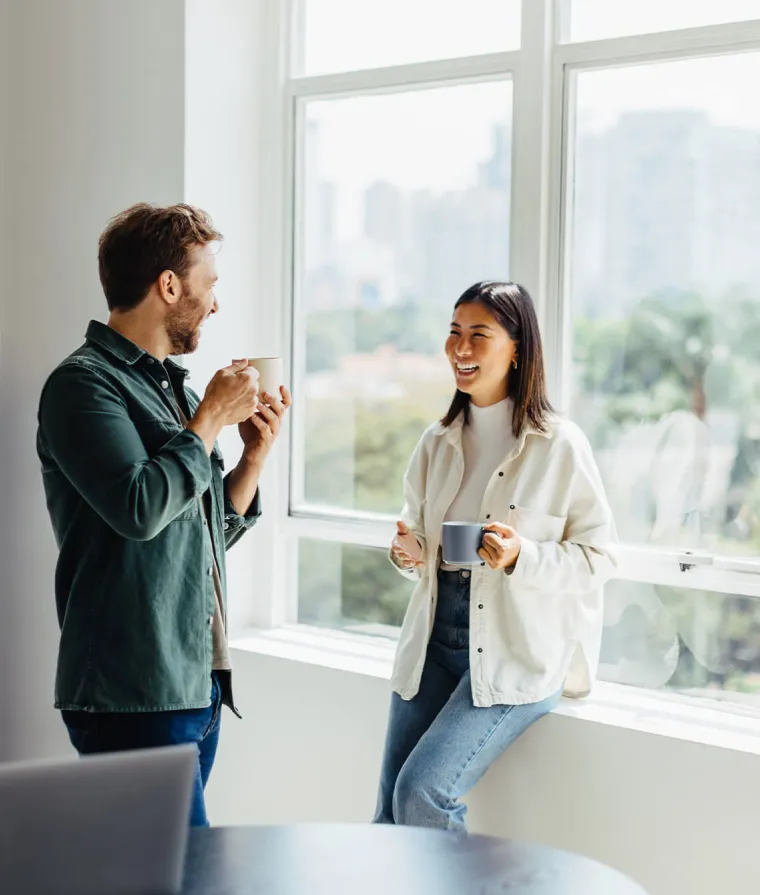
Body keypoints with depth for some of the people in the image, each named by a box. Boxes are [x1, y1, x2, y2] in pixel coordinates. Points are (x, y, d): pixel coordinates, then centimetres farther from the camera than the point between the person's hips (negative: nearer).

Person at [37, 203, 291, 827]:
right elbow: (141, 507, -22)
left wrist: (256, 452, 9)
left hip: (199, 683, 8)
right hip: (133, 696, -8)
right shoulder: (85, 384, -8)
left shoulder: (177, 387, 17)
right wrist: (212, 419, -10)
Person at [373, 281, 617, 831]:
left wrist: (521, 558, -22)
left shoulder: (560, 445, -8)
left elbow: (599, 555, -6)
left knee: (423, 792, -18)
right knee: (390, 814, 4)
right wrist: (410, 553, -1)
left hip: (517, 655, -6)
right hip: (434, 640, 6)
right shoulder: (437, 443, 10)